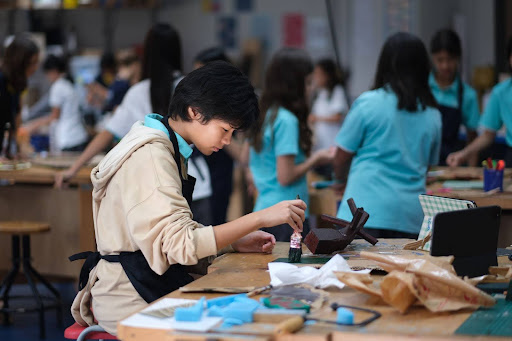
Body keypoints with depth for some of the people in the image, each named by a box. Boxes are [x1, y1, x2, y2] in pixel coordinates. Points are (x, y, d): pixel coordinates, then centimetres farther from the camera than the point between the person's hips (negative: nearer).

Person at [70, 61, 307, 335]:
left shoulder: (168, 148, 12)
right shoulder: (150, 157, -19)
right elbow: (180, 245, -27)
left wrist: (236, 242, 2)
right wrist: (261, 218, -26)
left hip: (152, 285, 9)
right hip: (131, 304, -9)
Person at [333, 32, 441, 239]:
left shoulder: (368, 104, -4)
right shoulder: (432, 115, 8)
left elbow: (341, 160, 4)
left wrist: (344, 180, 26)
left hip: (368, 209, -4)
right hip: (411, 218, 4)